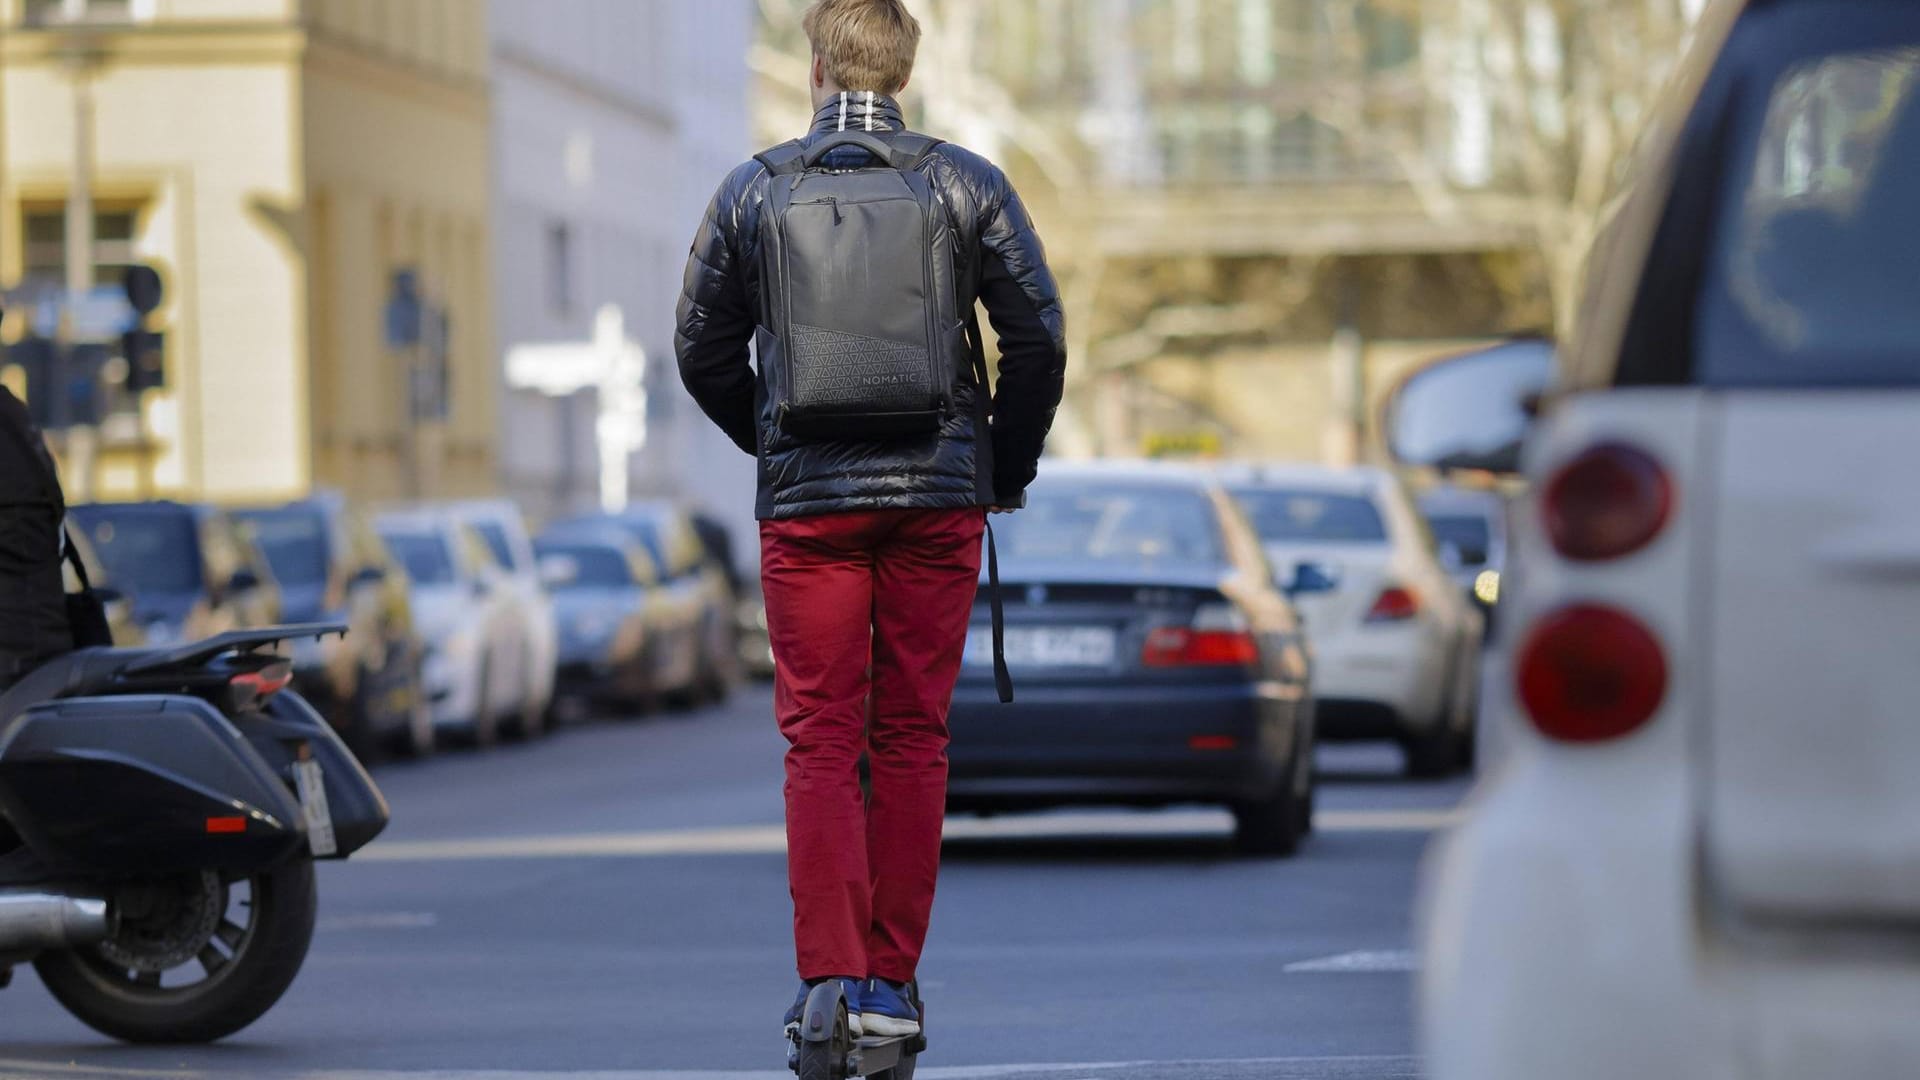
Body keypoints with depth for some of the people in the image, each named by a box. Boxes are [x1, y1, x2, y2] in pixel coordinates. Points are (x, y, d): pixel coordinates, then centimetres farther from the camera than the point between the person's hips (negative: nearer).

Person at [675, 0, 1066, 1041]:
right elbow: (1039, 338, 0)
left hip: (806, 503, 0)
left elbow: (702, 352, 9)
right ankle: (891, 984, 8)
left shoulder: (752, 192, 3)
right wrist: (1007, 467, 13)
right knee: (912, 740, 7)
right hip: (937, 496, 0)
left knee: (819, 744, 2)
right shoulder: (965, 184, 1)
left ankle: (829, 975, -10)